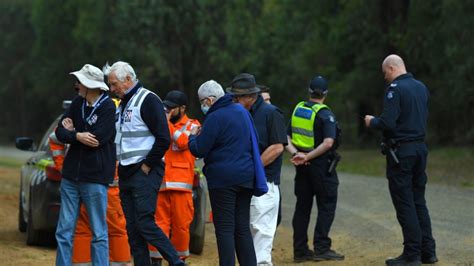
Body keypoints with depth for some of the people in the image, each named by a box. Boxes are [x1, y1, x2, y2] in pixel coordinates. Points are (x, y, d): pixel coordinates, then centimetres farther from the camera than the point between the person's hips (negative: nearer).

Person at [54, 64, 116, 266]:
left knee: (99, 233, 0)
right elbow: (60, 132, 4)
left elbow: (96, 139, -18)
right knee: (64, 231, 7)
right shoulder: (77, 103, 9)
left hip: (95, 178, -6)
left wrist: (72, 133, -5)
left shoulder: (108, 108, -10)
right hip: (71, 177, 6)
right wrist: (78, 136, -15)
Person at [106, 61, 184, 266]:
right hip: (126, 173, 9)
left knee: (145, 223, -15)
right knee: (132, 227, 6)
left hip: (145, 172, -9)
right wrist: (121, 168, 12)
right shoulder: (122, 105, 19)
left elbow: (163, 138, -16)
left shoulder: (148, 100, -9)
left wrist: (147, 166, -14)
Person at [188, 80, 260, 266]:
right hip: (246, 177, 8)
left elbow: (199, 151, -13)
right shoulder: (241, 111, 12)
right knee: (242, 227, 11)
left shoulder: (215, 118, -13)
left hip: (223, 179, -8)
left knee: (224, 228, -4)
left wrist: (193, 137, 8)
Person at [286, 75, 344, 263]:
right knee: (326, 206, 1)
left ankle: (300, 249, 11)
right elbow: (328, 142, -24)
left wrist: (295, 153, -7)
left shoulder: (298, 109, 8)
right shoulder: (325, 114, -12)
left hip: (302, 165, 6)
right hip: (321, 165, -6)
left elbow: (286, 138, 6)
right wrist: (307, 157, -19)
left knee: (302, 206, 11)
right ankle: (321, 248, -4)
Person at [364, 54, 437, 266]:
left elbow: (387, 123, -22)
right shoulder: (421, 87, 11)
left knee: (404, 204, -2)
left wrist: (372, 122, -1)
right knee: (419, 202, 14)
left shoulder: (395, 89, -14)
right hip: (420, 148, 8)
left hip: (400, 151, -8)